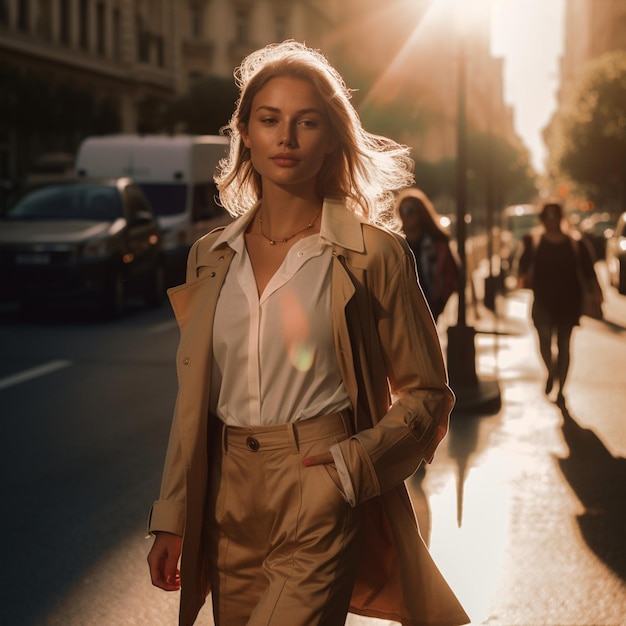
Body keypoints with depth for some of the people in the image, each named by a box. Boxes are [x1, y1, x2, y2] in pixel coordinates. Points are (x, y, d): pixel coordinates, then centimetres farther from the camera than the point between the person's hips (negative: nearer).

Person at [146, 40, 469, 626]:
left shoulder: (373, 254, -4)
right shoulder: (211, 256, 8)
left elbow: (425, 393, 2)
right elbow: (194, 398, 12)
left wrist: (354, 461, -13)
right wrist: (172, 519, 8)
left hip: (321, 501, -4)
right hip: (229, 499, 5)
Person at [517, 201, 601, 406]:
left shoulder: (575, 244, 2)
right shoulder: (533, 242, 2)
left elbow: (588, 270, 0)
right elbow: (524, 266, -1)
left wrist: (596, 290, -15)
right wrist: (522, 279, -22)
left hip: (568, 301, 1)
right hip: (543, 301, -1)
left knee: (564, 345, 5)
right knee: (544, 339, -14)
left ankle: (560, 390, 16)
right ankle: (550, 373, 18)